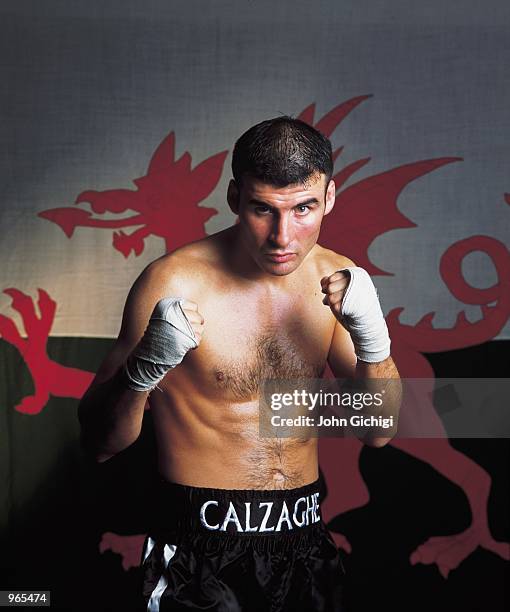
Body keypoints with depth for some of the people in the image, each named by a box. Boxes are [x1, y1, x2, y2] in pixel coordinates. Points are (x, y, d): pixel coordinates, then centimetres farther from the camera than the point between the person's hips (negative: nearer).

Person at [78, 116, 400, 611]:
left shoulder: (337, 281, -3)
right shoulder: (173, 282, -17)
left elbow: (377, 434, -1)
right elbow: (99, 443, -14)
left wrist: (372, 339, -19)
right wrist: (143, 368, -34)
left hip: (306, 538, 5)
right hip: (202, 550, -4)